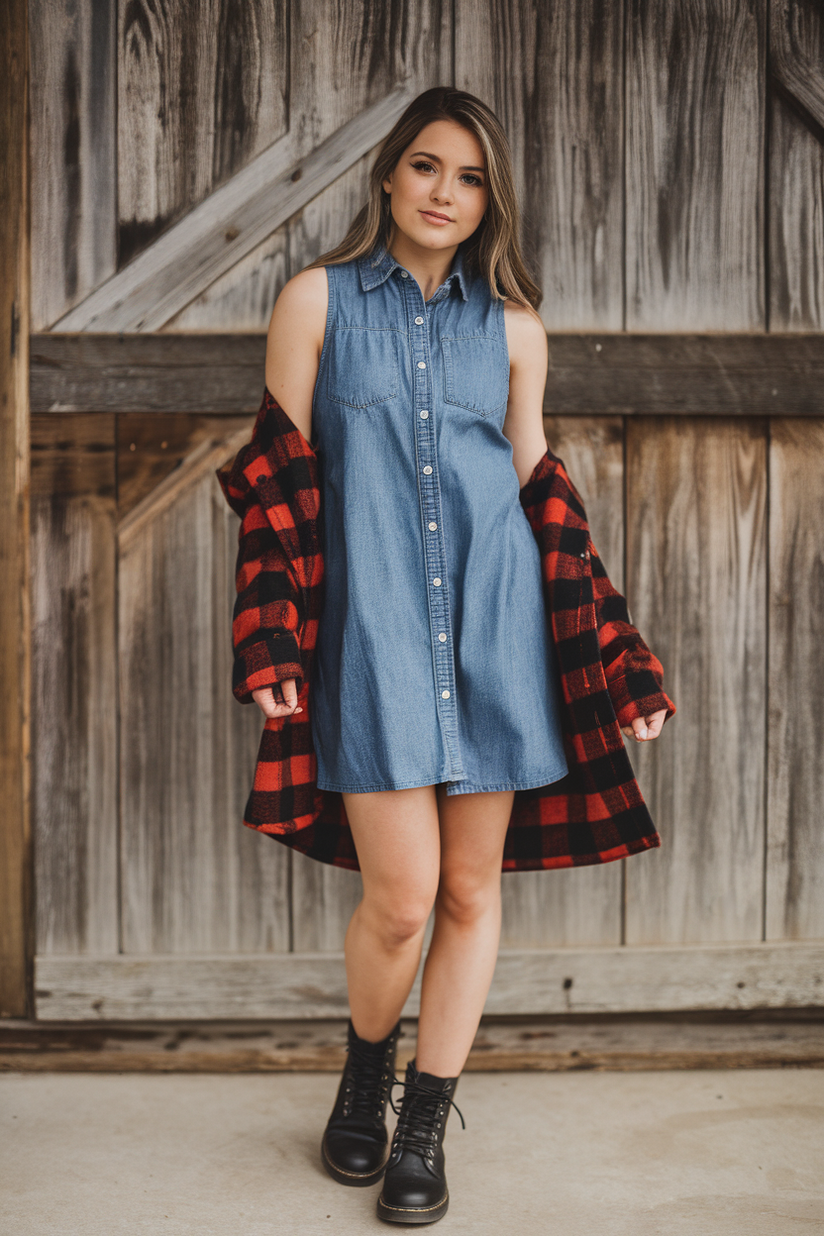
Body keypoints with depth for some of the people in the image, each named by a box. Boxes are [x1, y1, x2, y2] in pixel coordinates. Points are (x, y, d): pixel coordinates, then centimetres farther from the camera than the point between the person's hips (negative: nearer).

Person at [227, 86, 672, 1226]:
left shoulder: (512, 326, 11)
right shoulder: (319, 299, 5)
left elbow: (539, 488, 15)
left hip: (495, 617, 3)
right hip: (375, 620, -2)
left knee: (473, 888, 5)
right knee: (402, 897, -7)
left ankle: (425, 1124, 22)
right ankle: (364, 1079, 23)